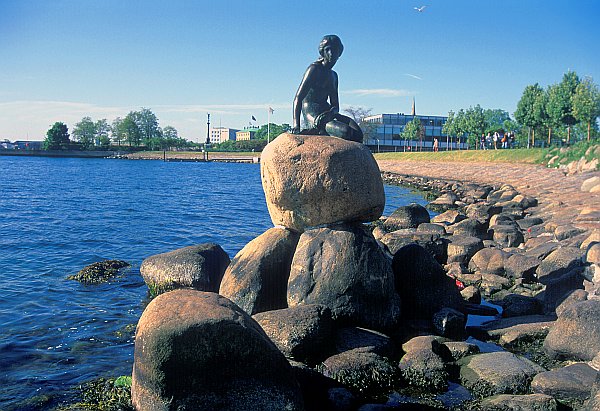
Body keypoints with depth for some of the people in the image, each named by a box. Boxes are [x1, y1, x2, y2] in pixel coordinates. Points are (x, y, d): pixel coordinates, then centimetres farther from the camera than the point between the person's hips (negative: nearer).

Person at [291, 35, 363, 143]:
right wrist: (296, 126, -25)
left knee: (357, 133, -18)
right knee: (346, 132, -30)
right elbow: (298, 98, -12)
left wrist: (331, 112, -11)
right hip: (312, 114, -7)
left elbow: (335, 105, 16)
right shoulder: (314, 69, -3)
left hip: (326, 114, 8)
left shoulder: (333, 75, 21)